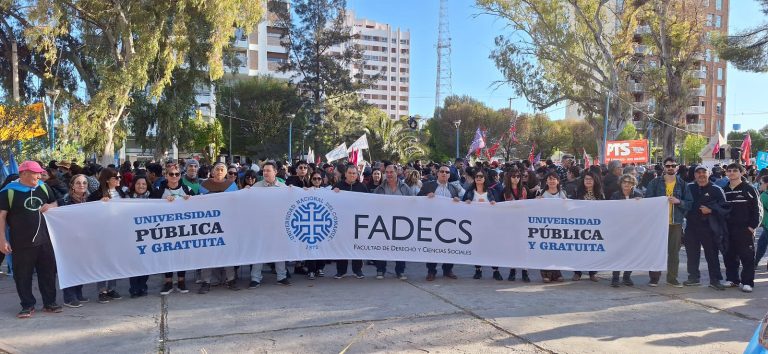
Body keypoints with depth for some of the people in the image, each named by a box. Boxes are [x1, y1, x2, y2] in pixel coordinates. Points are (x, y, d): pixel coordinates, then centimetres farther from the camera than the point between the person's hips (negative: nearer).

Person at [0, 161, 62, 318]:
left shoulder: (43, 187, 5)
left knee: (48, 272, 10)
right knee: (23, 275, 6)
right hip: (21, 243, -4)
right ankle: (28, 305, 19)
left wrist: (51, 206, -6)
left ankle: (49, 302, 22)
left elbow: (55, 203, 19)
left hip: (44, 240, 4)